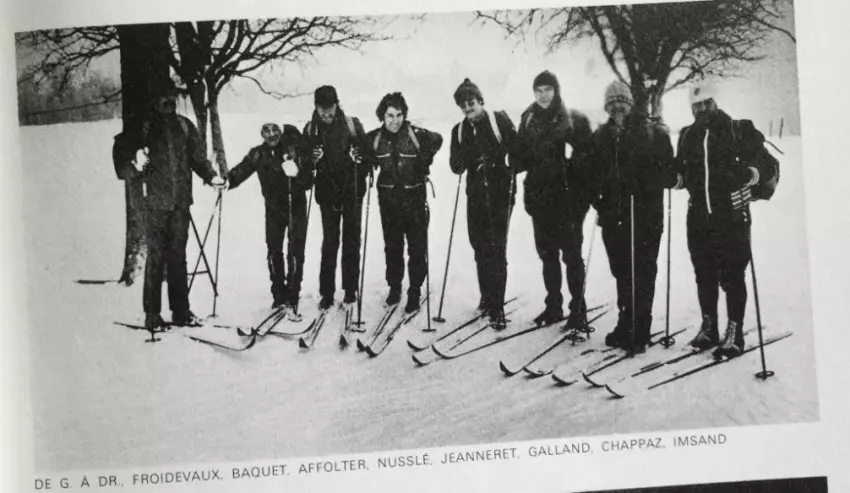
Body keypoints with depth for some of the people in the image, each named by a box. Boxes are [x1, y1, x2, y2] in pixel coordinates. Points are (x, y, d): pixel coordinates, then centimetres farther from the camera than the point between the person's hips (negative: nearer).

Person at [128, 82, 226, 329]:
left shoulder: (184, 126, 11)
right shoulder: (145, 127, 1)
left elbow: (197, 156, 11)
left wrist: (211, 176, -3)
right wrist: (138, 163, -21)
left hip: (181, 199, 3)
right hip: (155, 200, -3)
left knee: (178, 255, 7)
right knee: (156, 255, -3)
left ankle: (181, 311, 13)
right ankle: (152, 313, 4)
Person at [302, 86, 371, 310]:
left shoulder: (352, 125, -6)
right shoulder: (310, 129, 1)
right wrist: (312, 159, -15)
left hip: (352, 191, -1)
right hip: (327, 192, 1)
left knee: (351, 240, 6)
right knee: (329, 241, 3)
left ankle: (350, 289, 15)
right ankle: (326, 293, 7)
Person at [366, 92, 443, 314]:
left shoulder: (416, 135, -10)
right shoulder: (374, 138, -2)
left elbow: (437, 140, 8)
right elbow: (370, 163, 16)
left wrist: (425, 161, 1)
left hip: (414, 197, -2)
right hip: (388, 198, 2)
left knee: (417, 247, 0)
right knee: (392, 246, 11)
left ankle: (415, 291, 10)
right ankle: (394, 287, 27)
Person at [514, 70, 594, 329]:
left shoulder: (575, 120, -3)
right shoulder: (528, 120, 10)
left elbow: (590, 155, -7)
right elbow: (522, 158, 13)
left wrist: (574, 157, -25)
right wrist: (516, 162, -7)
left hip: (568, 197, -5)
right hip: (539, 197, 5)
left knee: (571, 254, -3)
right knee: (547, 254, 12)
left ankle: (578, 309, 4)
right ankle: (553, 306, 23)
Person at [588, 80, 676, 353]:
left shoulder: (653, 133, -4)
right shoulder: (601, 136, 10)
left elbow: (668, 173, -8)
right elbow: (593, 173, 15)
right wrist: (597, 199, 3)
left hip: (645, 216, -5)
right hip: (613, 216, 5)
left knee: (642, 274, -3)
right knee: (621, 272, 14)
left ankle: (638, 333, 3)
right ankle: (626, 326, 26)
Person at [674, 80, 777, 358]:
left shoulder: (739, 131, -1)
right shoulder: (687, 136, 13)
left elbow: (765, 162, -4)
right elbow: (681, 170, 23)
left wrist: (754, 173, -23)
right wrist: (676, 176, 2)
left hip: (732, 215, -5)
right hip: (698, 217, 5)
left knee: (732, 276, -4)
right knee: (704, 275, 12)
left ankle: (735, 334, 4)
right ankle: (709, 327, 25)